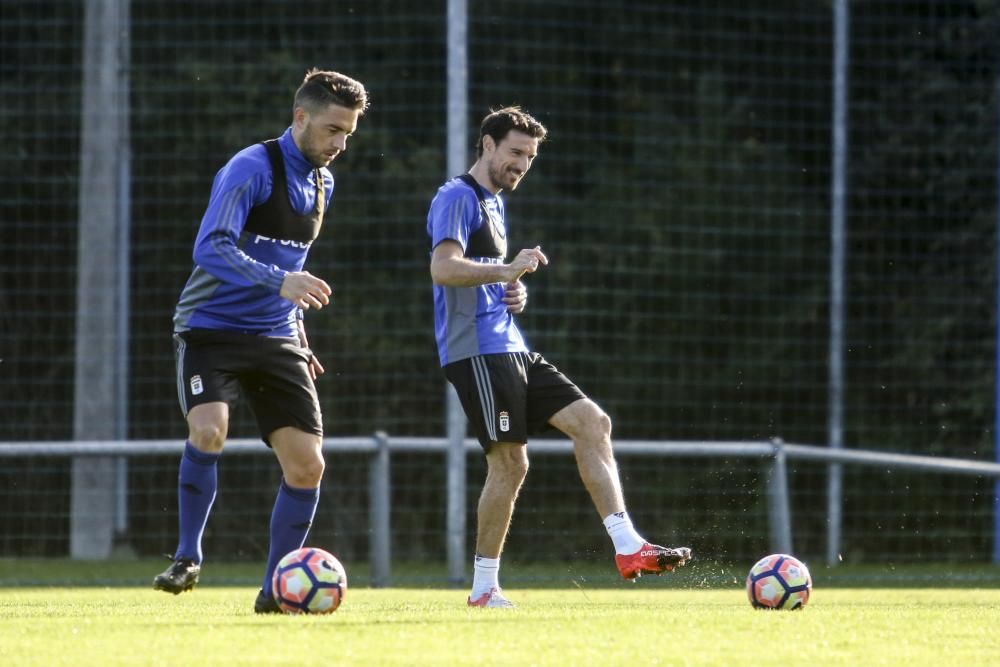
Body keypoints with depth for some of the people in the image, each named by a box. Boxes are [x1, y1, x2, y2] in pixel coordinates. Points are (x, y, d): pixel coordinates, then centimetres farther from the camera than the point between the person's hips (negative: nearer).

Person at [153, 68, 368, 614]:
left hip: (276, 338, 7)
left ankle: (276, 589, 9)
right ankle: (186, 558, -11)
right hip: (212, 329, -7)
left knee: (306, 463, -4)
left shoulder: (320, 182, 11)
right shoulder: (251, 169, -14)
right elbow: (211, 248, -26)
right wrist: (280, 282, -38)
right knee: (209, 429, -30)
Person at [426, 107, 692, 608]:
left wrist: (513, 293, 12)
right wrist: (507, 271, -32)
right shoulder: (457, 198, -7)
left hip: (510, 349, 10)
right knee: (509, 462, -12)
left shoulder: (495, 203, 23)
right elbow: (443, 268, -22)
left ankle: (627, 547, -8)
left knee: (592, 421, -2)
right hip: (477, 351, -10)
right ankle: (484, 589, -3)